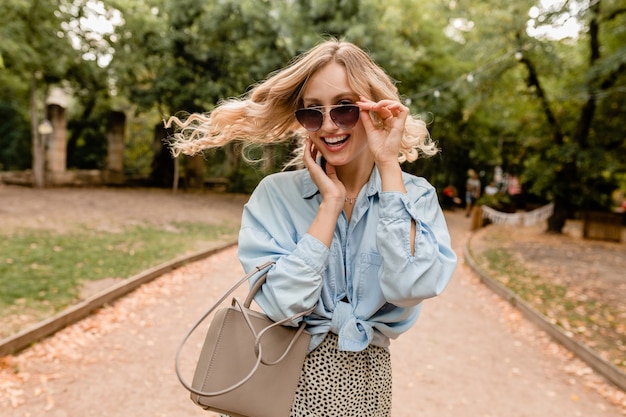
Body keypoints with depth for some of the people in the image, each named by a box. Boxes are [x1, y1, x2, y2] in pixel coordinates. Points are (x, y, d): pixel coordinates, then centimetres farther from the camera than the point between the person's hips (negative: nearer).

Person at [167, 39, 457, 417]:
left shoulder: (415, 195, -7)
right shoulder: (275, 196, -10)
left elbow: (411, 288, -24)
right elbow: (285, 303, -21)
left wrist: (389, 165, -20)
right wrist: (331, 202, -19)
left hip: (366, 384, 2)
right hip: (286, 380, -1)